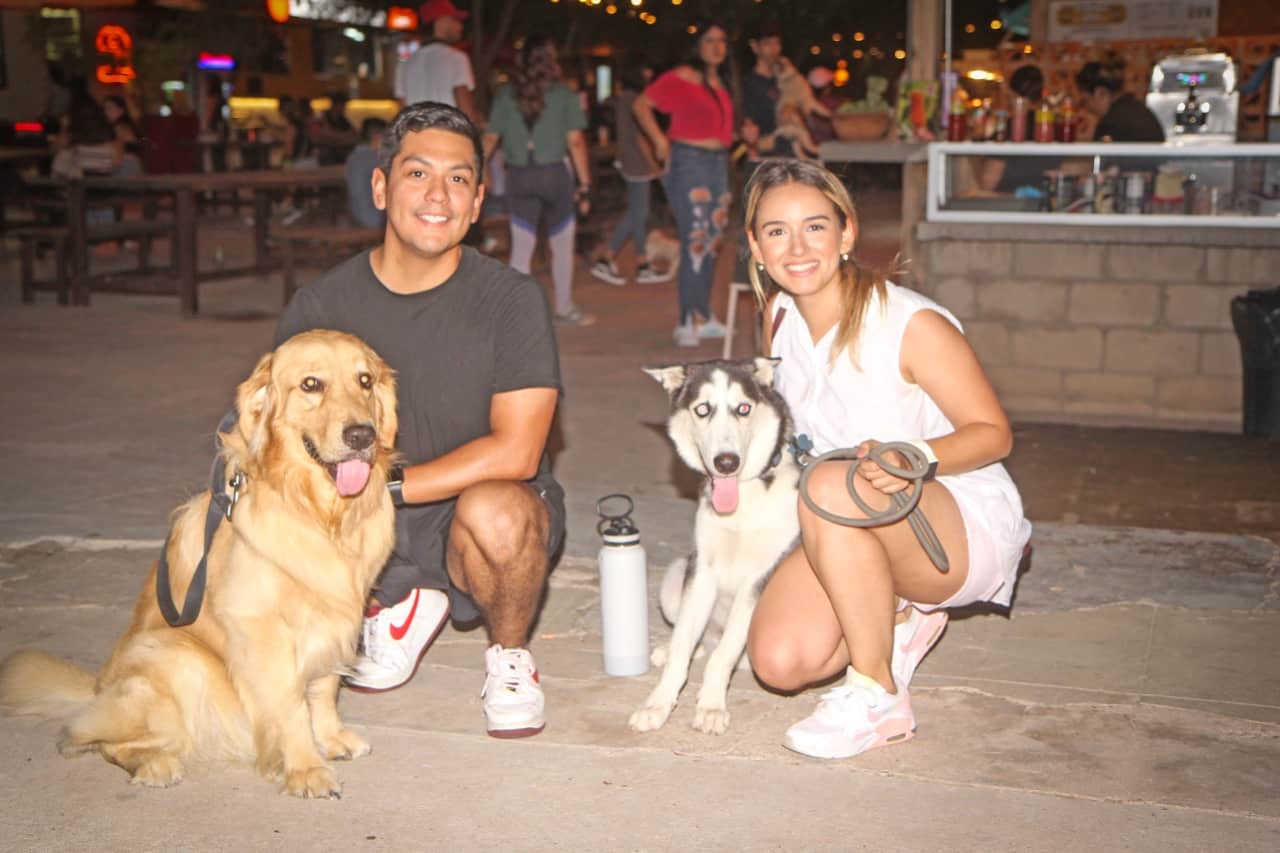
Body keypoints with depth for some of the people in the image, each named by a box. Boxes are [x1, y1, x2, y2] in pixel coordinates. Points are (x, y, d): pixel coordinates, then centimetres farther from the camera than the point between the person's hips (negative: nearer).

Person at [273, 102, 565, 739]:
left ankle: (509, 654, -2)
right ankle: (399, 605, 14)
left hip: (485, 504, -3)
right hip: (371, 537, 3)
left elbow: (515, 452, -20)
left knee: (492, 511, -37)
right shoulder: (320, 306, -4)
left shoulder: (510, 300, -11)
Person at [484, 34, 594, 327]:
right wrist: (585, 184, -4)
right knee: (562, 246, 13)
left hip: (518, 176, 2)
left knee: (521, 248, 6)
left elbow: (490, 139, 0)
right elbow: (576, 142, -7)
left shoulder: (505, 95, 4)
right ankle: (564, 309, 22)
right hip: (555, 172, -2)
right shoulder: (563, 94, -3)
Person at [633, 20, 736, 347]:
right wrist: (660, 140, -15)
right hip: (689, 160, -8)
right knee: (695, 240, -12)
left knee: (712, 241, 11)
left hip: (719, 162, 8)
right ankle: (689, 321, -8)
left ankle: (702, 316, 20)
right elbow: (641, 104, -10)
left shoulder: (722, 83, 14)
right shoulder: (682, 77, -8)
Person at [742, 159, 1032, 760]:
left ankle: (879, 700, -20)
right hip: (847, 532, 6)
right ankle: (899, 624, 15)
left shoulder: (913, 324, -20)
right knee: (779, 662, -18)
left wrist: (912, 457, -34)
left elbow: (994, 433, -16)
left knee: (833, 485, -38)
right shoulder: (780, 319, 0)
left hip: (965, 531, -6)